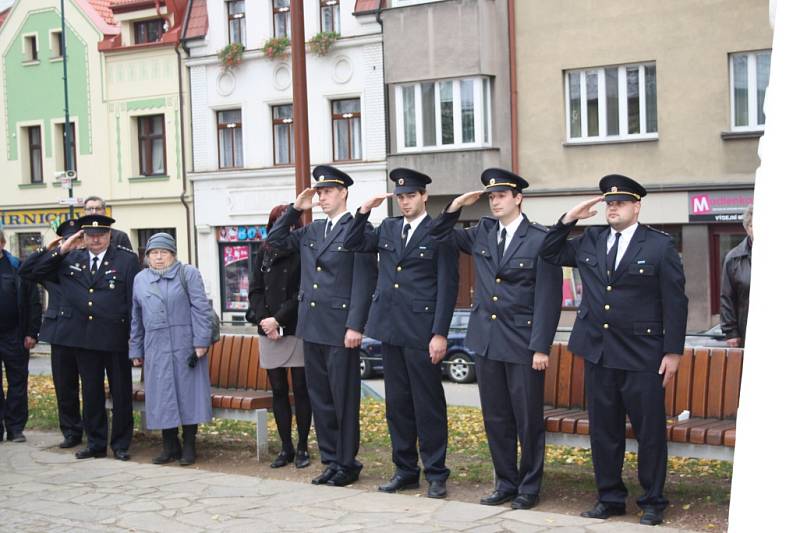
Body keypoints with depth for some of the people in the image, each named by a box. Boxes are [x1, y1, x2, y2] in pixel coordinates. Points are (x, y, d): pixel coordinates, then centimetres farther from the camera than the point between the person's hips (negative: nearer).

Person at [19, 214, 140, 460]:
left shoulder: (127, 259, -2)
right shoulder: (69, 260, 8)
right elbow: (36, 273, 6)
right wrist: (62, 249, -4)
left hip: (116, 338, -3)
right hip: (83, 338, 3)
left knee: (121, 393, 7)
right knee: (91, 393, 12)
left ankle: (121, 444, 18)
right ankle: (96, 443, 23)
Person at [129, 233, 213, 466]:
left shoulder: (188, 274, 2)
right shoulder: (140, 280, 13)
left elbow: (201, 308, -4)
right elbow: (136, 319, 16)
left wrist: (201, 342, -12)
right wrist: (136, 351, 13)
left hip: (185, 347, -3)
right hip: (156, 349, 3)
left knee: (188, 392, 0)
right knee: (162, 396, 4)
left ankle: (189, 447, 9)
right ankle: (169, 446, 14)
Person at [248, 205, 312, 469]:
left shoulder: (302, 253, -3)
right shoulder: (263, 253, 12)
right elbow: (255, 290, 9)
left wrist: (278, 319, -13)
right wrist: (264, 321, -5)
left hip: (297, 331, -4)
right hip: (269, 332, 4)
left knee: (300, 390, 1)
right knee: (278, 391, 8)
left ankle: (302, 447, 10)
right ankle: (286, 447, 15)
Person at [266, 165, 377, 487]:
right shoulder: (310, 231, 14)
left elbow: (364, 281, -13)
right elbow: (274, 240, 20)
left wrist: (355, 326, -18)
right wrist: (295, 209, 10)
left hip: (340, 327, -7)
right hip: (311, 327, 7)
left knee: (344, 398, 1)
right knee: (319, 397, 12)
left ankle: (347, 463, 11)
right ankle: (331, 460, 21)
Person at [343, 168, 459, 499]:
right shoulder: (388, 228, 12)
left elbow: (447, 286, -8)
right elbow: (352, 244, 17)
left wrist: (440, 333, -13)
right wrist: (364, 211, 3)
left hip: (421, 332, -6)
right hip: (390, 329, 6)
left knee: (428, 404, -1)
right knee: (397, 404, 11)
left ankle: (436, 474, 9)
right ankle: (405, 471, 21)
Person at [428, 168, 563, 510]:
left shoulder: (540, 239, -8)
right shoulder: (482, 233, 8)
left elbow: (548, 298, -10)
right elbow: (439, 236, 17)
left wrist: (541, 347, -14)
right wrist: (456, 206, 0)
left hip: (523, 344, -5)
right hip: (487, 340, 5)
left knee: (528, 420, 4)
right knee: (495, 418, 12)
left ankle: (529, 487, 16)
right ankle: (505, 482, 24)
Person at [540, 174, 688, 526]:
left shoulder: (660, 246, -4)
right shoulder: (589, 241, 8)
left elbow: (675, 303, -5)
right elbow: (550, 254, 17)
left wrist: (673, 352, -8)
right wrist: (568, 220, 3)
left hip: (642, 355, -4)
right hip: (598, 352, 4)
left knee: (650, 432, 3)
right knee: (603, 431, 10)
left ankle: (653, 502, 16)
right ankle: (610, 497, 22)